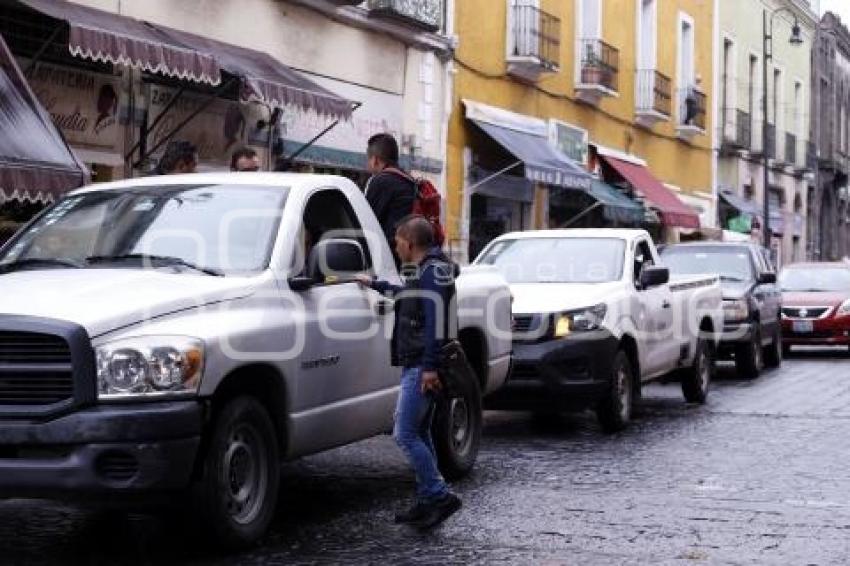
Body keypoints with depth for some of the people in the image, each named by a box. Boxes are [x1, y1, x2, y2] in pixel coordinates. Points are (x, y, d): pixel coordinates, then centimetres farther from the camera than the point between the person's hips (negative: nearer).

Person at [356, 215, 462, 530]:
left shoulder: (433, 271, -14)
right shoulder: (423, 271, 19)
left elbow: (436, 320, -23)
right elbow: (408, 296, 41)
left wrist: (430, 366, -28)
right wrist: (375, 286, 49)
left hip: (422, 368, -11)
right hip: (418, 366, 11)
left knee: (405, 435, -13)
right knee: (419, 434, 13)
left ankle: (440, 497, -12)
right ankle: (427, 503, 18)